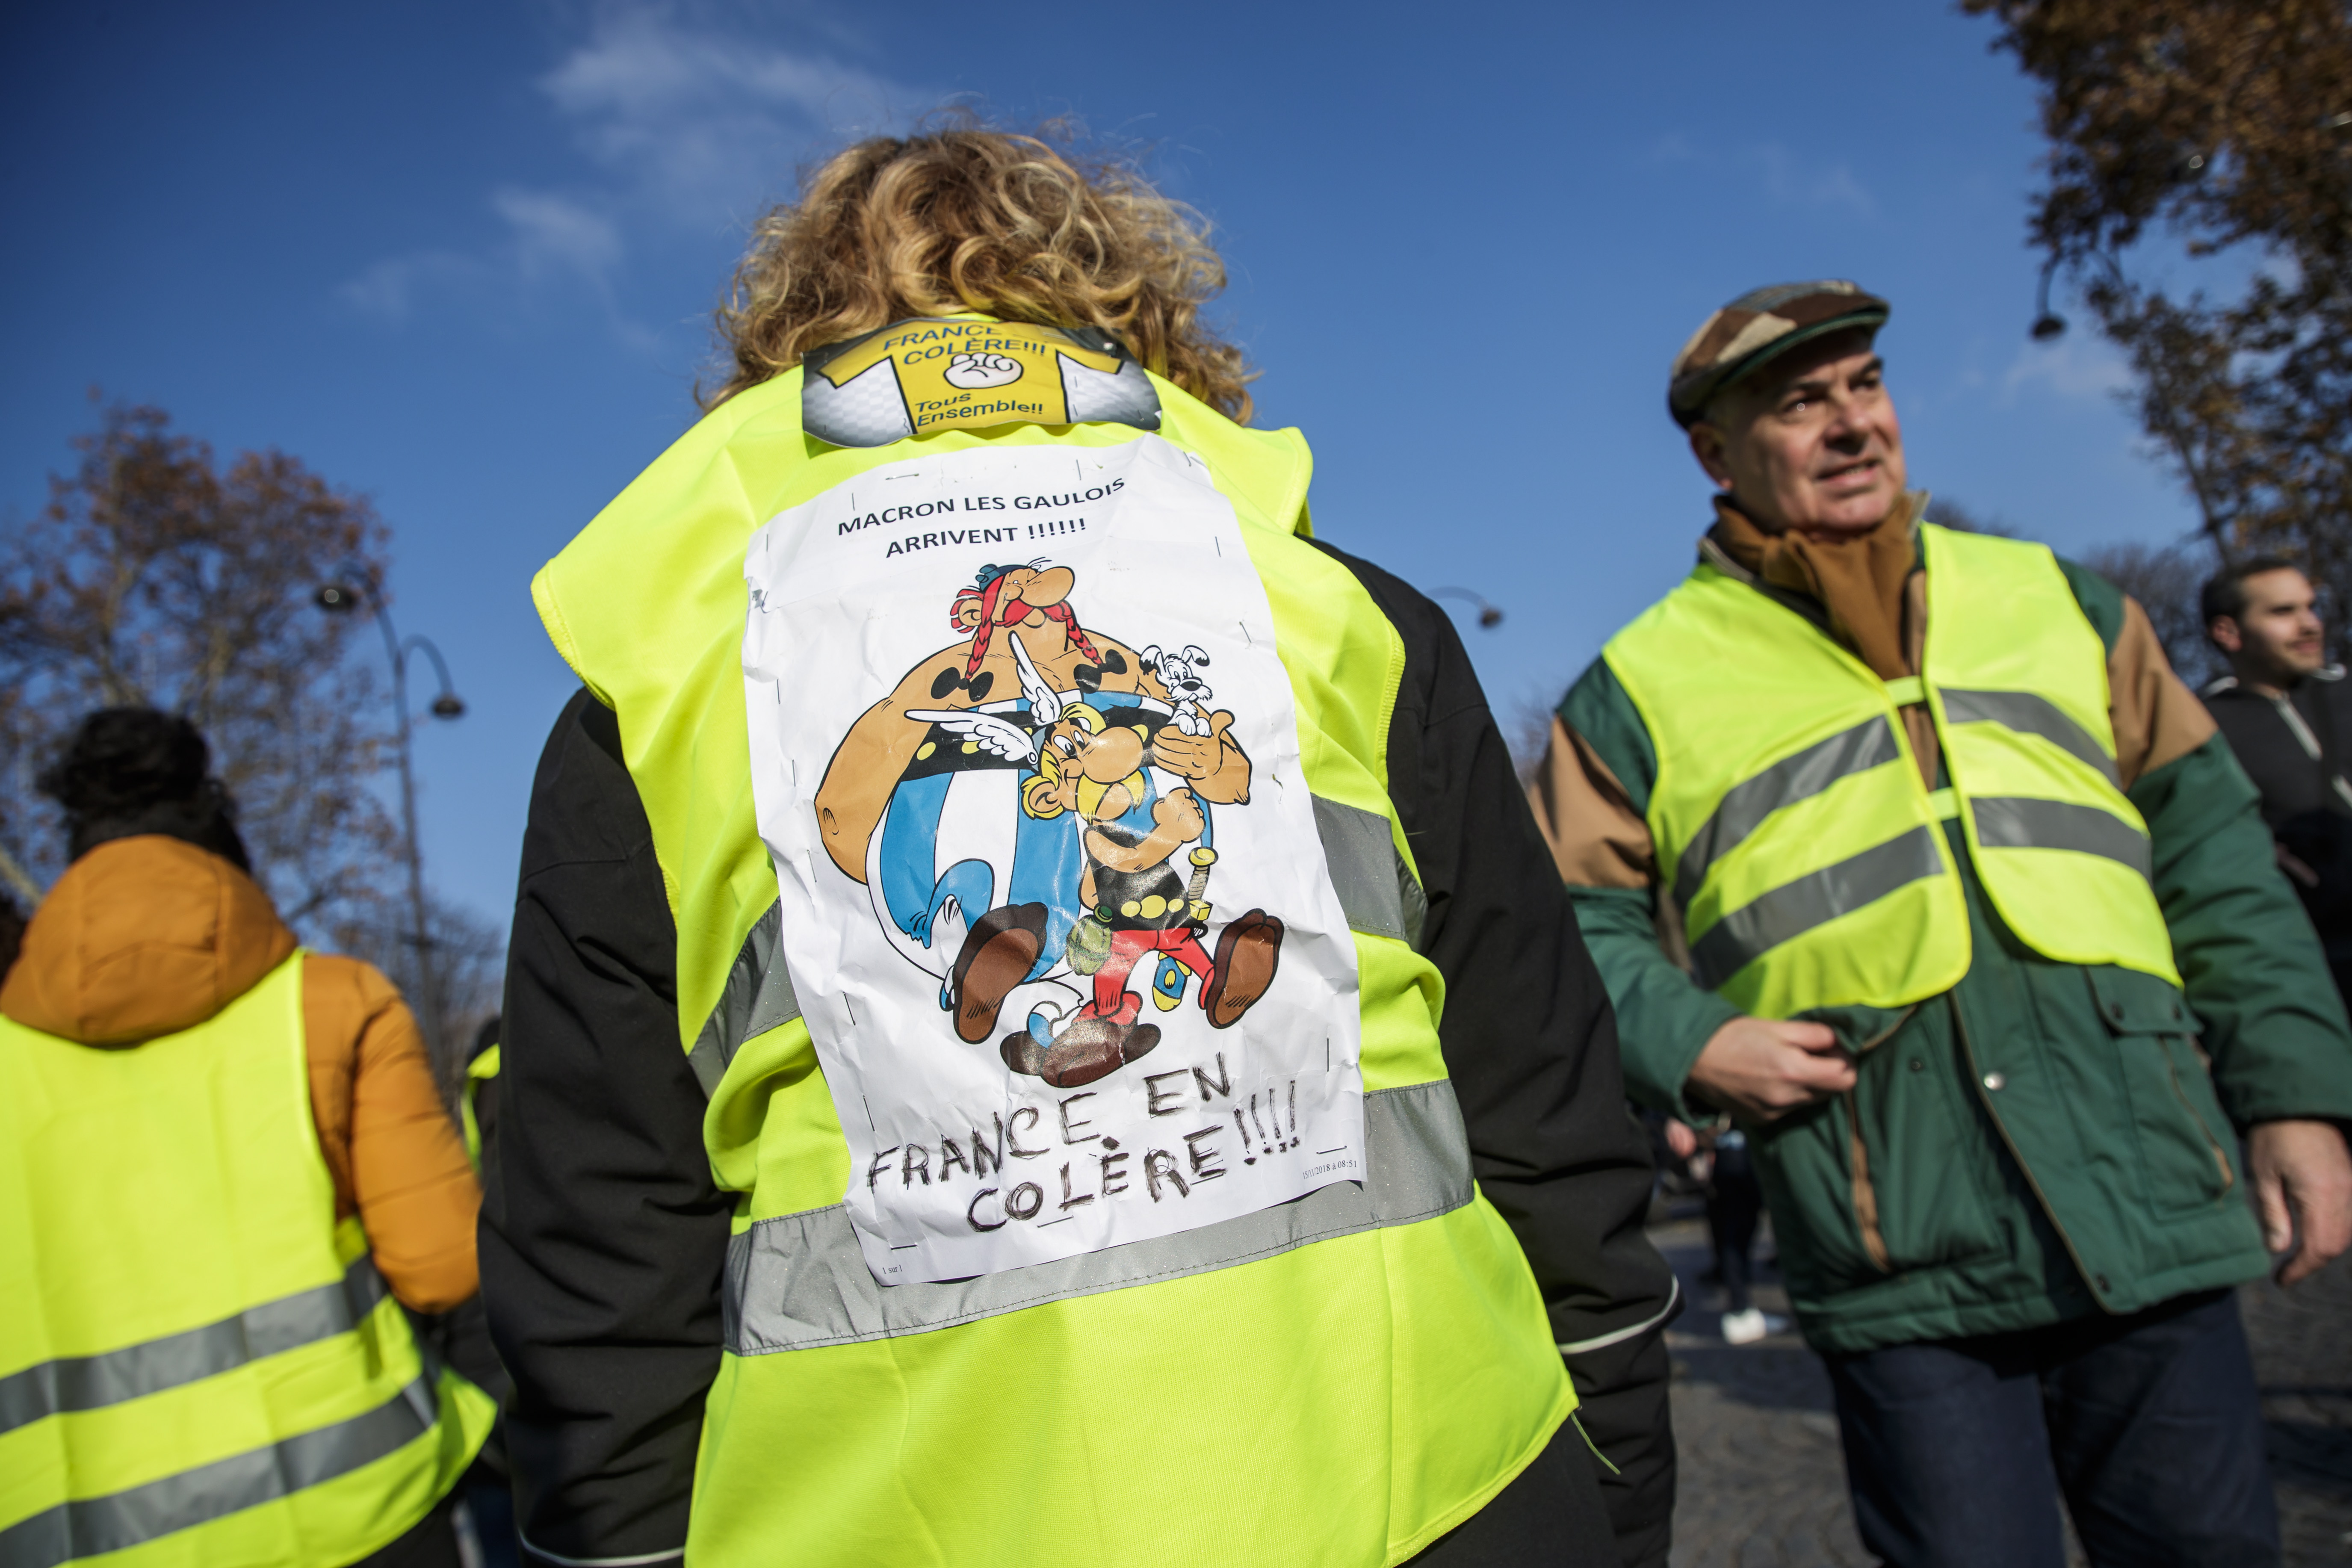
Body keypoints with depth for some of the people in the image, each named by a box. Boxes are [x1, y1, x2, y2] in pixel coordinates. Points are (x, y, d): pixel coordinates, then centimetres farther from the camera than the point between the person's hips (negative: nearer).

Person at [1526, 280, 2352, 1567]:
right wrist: (1686, 1047, -13)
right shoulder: (1644, 686, 3)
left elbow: (2210, 856, 14)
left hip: (2152, 1213, 4)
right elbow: (1577, 928, 3)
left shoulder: (2052, 600, 14)